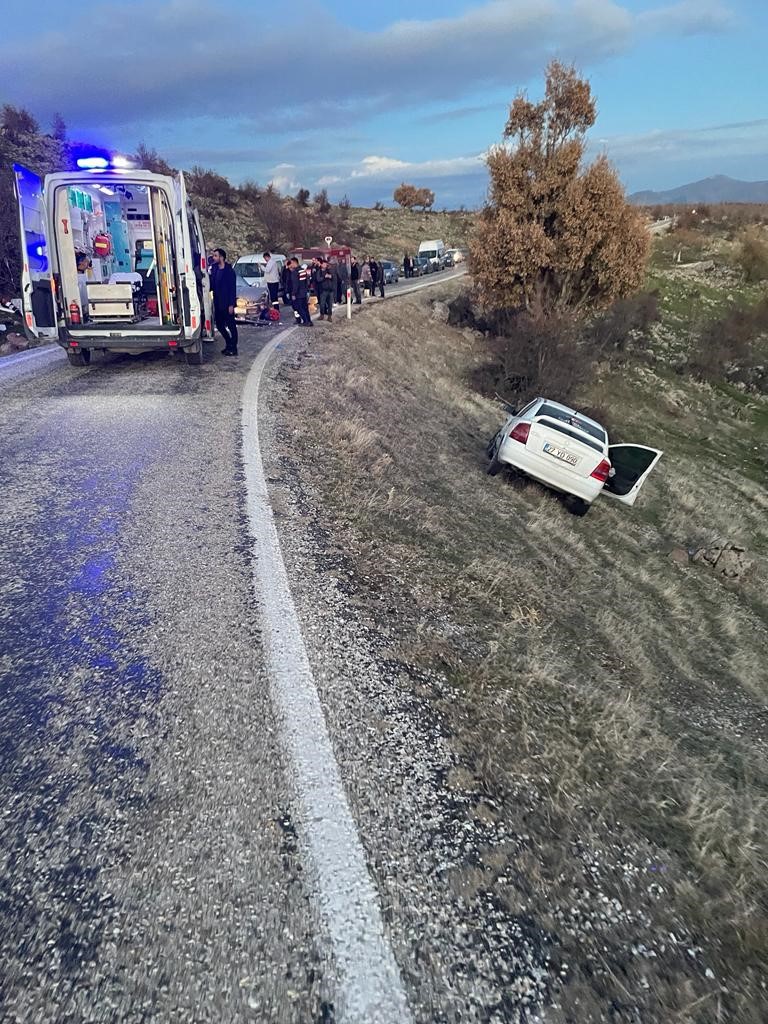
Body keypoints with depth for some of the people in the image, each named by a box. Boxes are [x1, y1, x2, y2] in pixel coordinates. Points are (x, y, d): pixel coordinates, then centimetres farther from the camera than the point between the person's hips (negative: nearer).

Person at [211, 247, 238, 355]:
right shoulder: (215, 269, 8)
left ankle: (233, 348, 9)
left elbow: (233, 288, -14)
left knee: (231, 326, 1)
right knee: (219, 324, 12)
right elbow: (212, 284, 14)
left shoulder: (229, 271, -12)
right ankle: (229, 344, 26)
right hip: (218, 303, 8)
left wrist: (231, 304, -18)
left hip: (227, 303, -7)